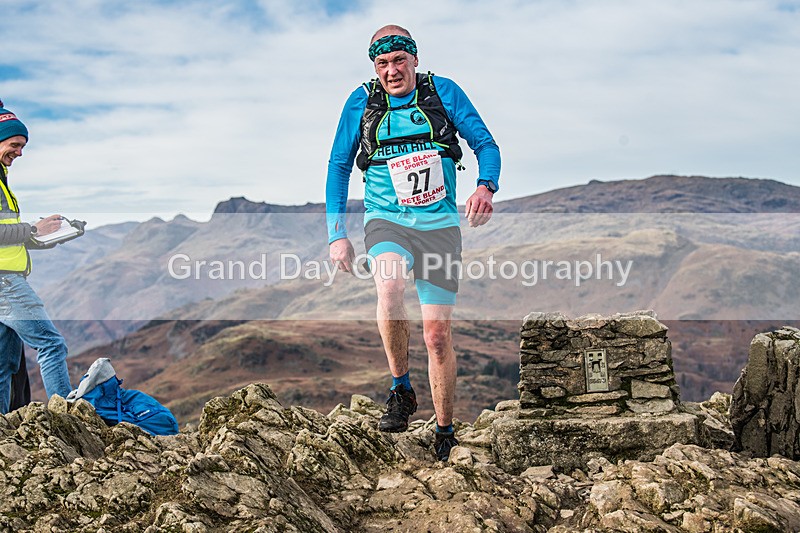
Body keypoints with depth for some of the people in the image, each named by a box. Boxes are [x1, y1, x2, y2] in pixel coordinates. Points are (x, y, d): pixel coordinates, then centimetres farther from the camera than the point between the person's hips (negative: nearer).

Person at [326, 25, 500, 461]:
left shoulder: (443, 91, 0)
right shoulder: (361, 102, 2)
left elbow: (485, 143, 3)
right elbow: (339, 166, 8)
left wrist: (486, 186, -20)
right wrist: (337, 234, 2)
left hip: (440, 225, 0)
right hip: (387, 221, 0)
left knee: (437, 333, 0)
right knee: (390, 285, -34)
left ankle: (445, 434, 16)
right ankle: (401, 391, -14)